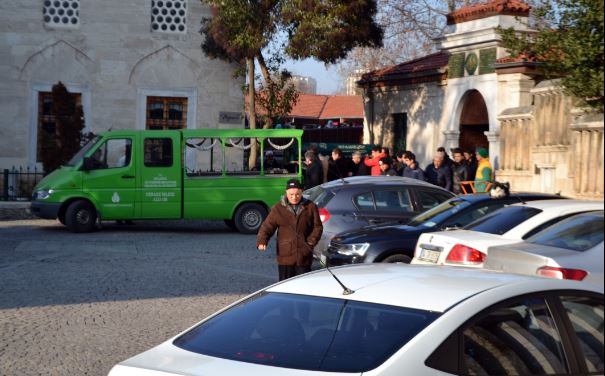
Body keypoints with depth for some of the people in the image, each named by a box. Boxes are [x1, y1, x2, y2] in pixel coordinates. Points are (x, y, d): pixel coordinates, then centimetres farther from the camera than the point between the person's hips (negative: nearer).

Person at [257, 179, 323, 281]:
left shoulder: (310, 207, 3)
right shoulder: (278, 208, 2)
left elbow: (317, 227, 6)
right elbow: (267, 226, -1)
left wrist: (311, 242, -7)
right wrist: (261, 241, -17)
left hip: (304, 256, 0)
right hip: (285, 256, 0)